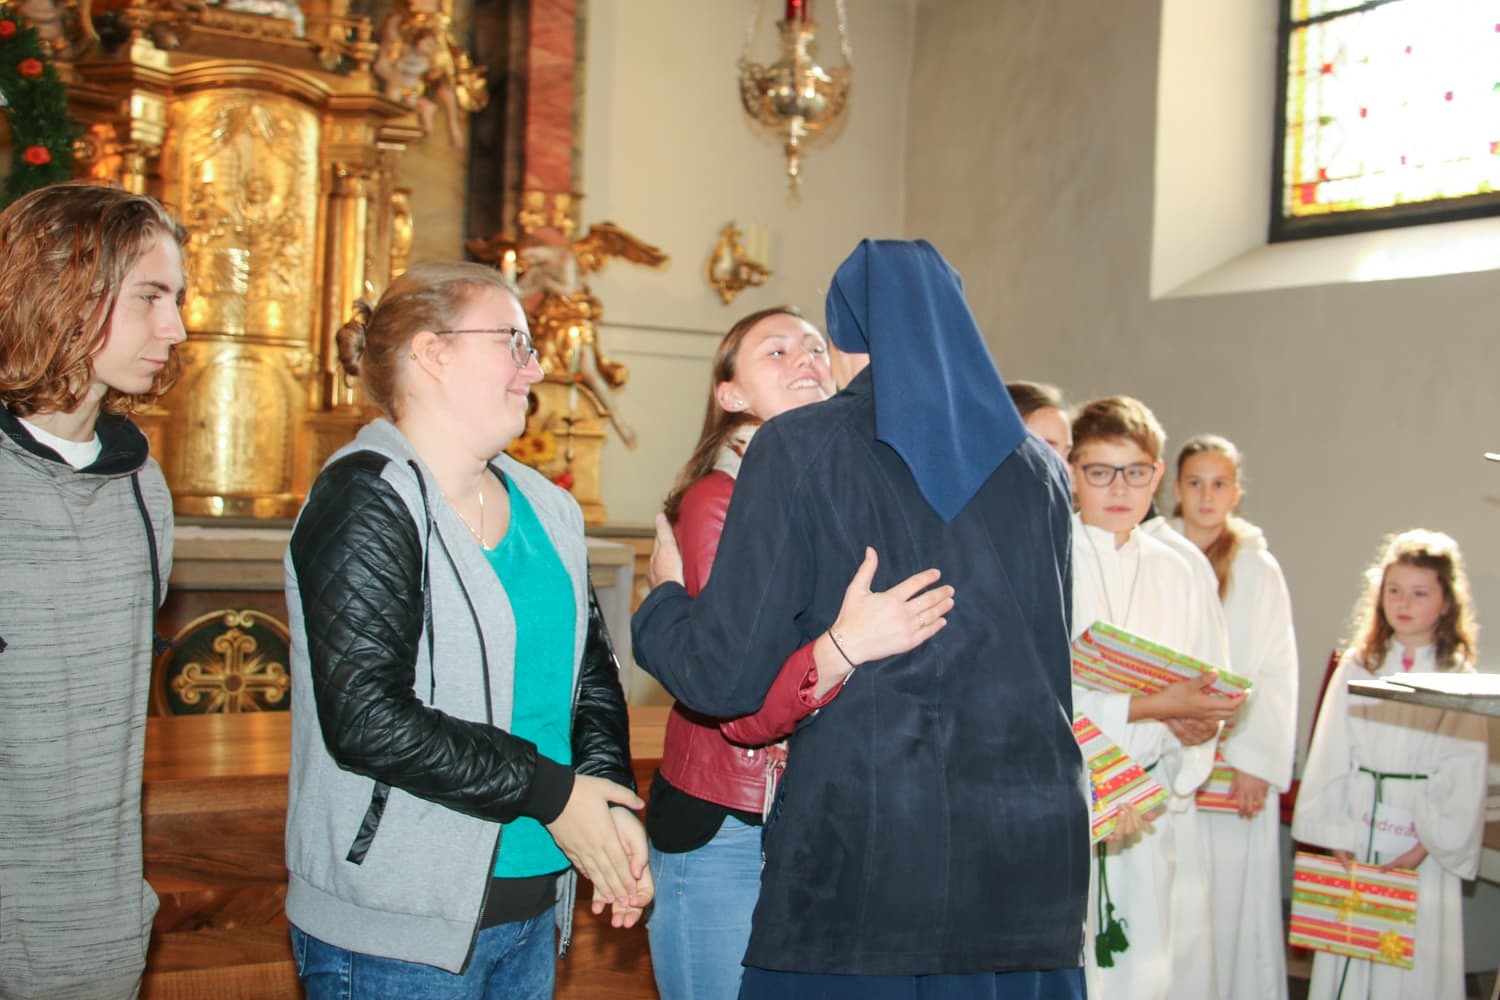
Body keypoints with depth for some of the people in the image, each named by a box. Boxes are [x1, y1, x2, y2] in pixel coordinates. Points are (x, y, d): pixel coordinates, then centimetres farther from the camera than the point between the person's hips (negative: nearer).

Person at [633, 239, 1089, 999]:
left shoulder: (800, 449, -5)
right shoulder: (1038, 470, 7)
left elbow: (725, 677, -7)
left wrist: (660, 598, 12)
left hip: (860, 853, -4)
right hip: (1031, 852, 4)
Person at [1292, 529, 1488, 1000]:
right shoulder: (1357, 668, 4)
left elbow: (1464, 778, -3)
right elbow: (1329, 757, 3)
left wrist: (1427, 845, -11)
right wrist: (1335, 835, -4)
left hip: (1423, 843, -2)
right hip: (1358, 832, 2)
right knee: (1344, 958, 4)